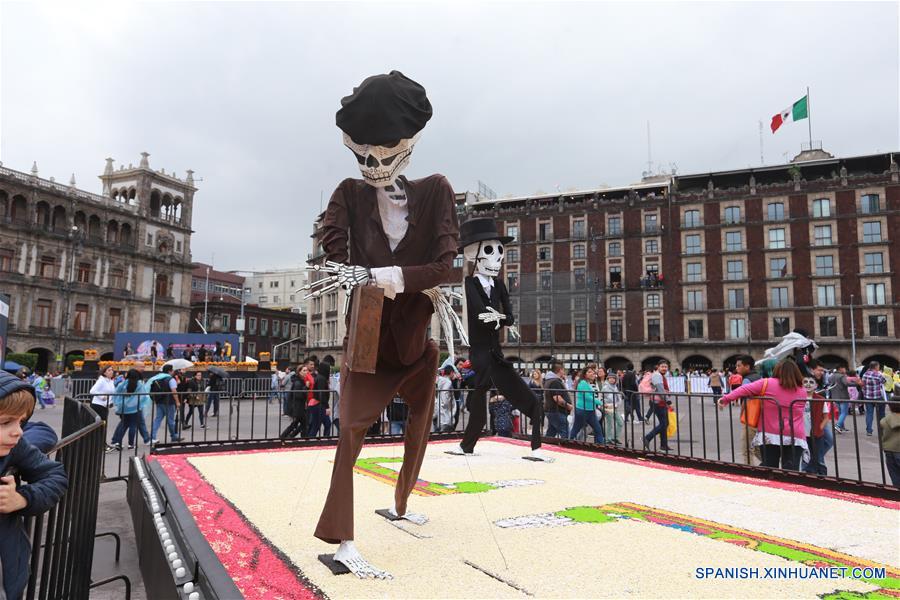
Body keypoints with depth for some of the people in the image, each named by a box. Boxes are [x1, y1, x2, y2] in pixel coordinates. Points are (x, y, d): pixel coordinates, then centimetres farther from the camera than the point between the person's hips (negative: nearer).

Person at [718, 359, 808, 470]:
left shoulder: (767, 383, -4)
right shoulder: (802, 391, 7)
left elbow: (745, 389, -8)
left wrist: (726, 398, -2)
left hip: (770, 435, -1)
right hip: (795, 438, 1)